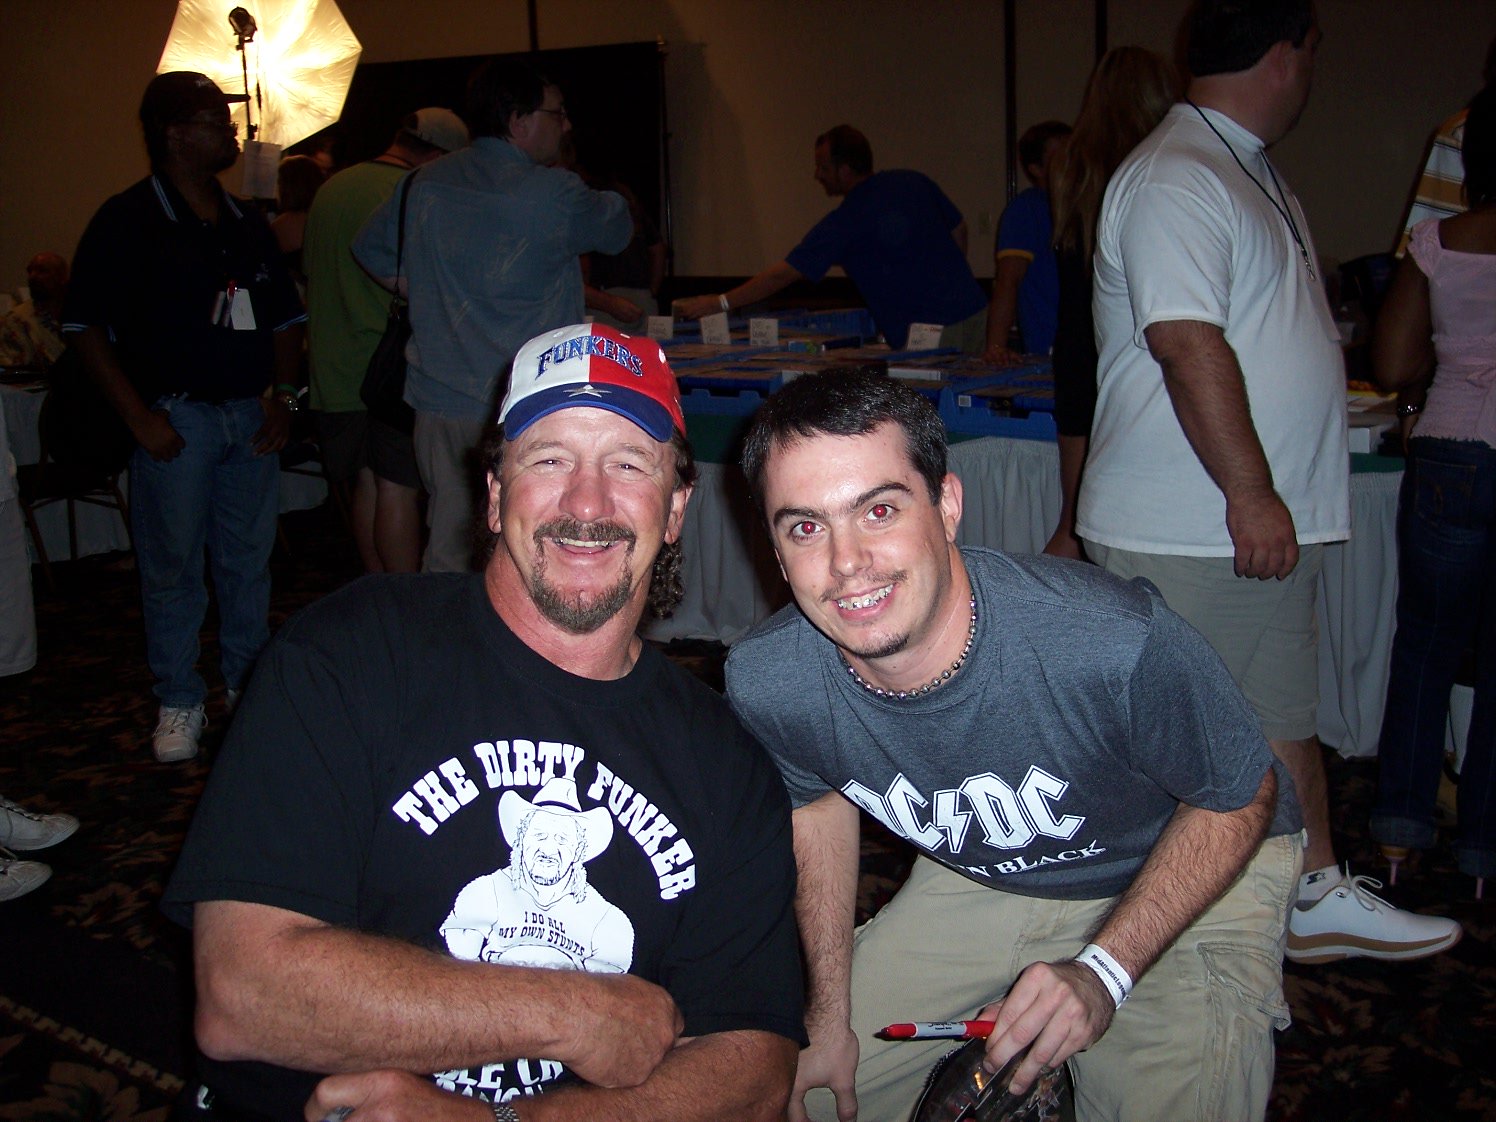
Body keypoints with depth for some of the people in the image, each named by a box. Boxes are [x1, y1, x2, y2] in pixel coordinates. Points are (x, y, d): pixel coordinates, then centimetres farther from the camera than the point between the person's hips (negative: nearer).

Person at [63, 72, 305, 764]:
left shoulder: (246, 224, 14)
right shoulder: (127, 221, -3)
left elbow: (285, 317, 19)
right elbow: (85, 326, -6)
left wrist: (281, 395, 5)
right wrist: (139, 417, -11)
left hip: (251, 416, 5)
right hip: (175, 417, -5)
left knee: (249, 558, 10)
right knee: (172, 565, 1)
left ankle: (248, 684, 25)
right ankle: (179, 704, 13)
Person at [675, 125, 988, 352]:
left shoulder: (844, 222, -10)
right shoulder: (916, 183, 7)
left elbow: (781, 276, -8)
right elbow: (958, 231, 19)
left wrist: (718, 303, -1)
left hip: (924, 336, -7)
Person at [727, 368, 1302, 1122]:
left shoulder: (1114, 644, -38)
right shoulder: (764, 685, -24)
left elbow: (1242, 800, -18)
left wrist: (1104, 972, -26)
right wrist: (828, 1013, 3)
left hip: (1194, 874, -3)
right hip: (977, 883, 4)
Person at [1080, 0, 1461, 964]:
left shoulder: (1252, 171, 17)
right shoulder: (1176, 179, -17)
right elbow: (1187, 344, -25)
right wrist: (1250, 493, -25)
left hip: (1265, 522, 10)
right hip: (1185, 533, -10)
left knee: (1285, 716, 20)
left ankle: (1319, 898, 34)